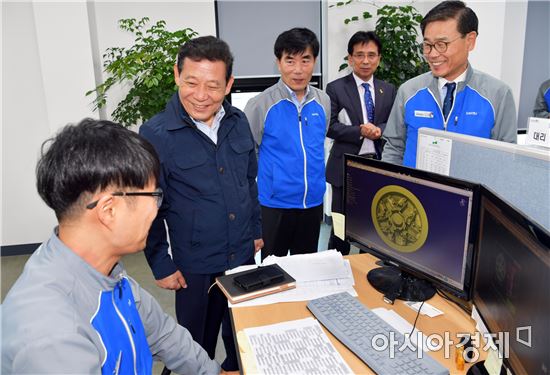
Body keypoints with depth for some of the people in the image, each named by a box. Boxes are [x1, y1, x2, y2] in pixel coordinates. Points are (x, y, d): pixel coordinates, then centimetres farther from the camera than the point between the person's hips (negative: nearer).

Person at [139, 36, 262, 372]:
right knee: (198, 345, 17)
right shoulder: (155, 134, -17)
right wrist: (161, 264, -7)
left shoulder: (239, 122, -2)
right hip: (195, 265, -4)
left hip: (244, 255, 5)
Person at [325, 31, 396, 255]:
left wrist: (379, 130, -14)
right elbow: (330, 127, -8)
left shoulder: (389, 90, 10)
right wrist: (360, 131, -20)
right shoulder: (335, 89, -2)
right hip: (346, 167, -3)